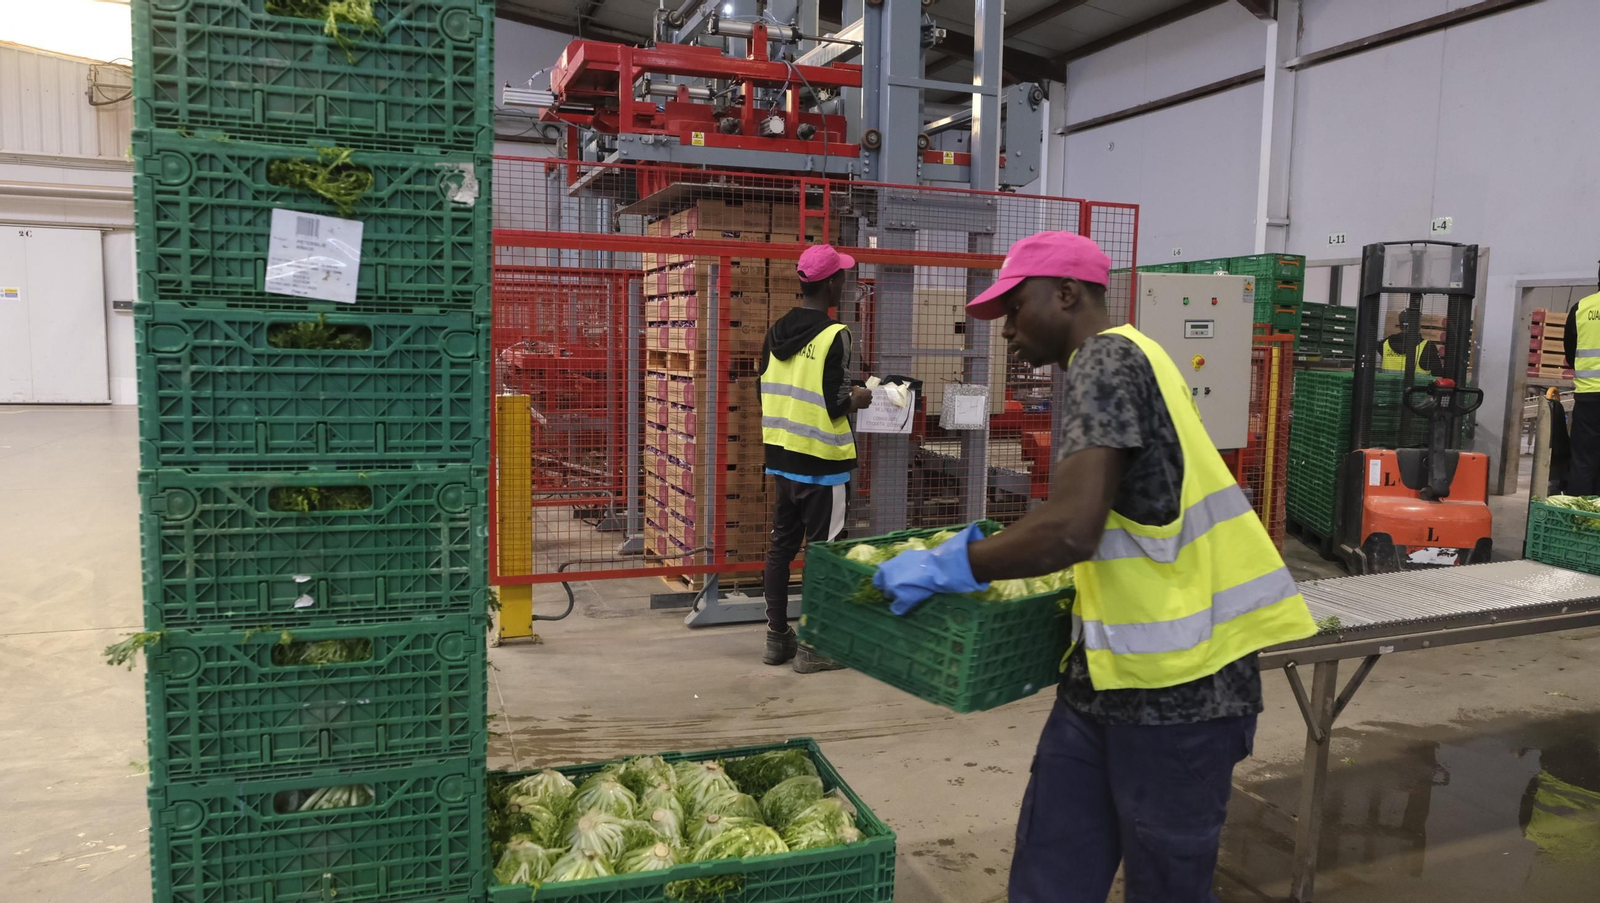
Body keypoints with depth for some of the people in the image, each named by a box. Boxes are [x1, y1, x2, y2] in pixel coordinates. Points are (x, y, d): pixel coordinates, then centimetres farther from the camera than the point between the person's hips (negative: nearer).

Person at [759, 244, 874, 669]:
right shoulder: (834, 335, -15)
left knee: (780, 546, 13)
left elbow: (765, 393, 11)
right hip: (821, 462, -7)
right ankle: (814, 645, 9)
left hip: (780, 456, 7)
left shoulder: (777, 331, 6)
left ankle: (777, 637, 21)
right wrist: (857, 400, 3)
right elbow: (833, 406, -18)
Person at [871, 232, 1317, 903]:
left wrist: (949, 565, -13)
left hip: (1174, 683, -9)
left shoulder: (1106, 359, -13)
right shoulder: (1116, 363, 16)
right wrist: (985, 551, 23)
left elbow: (1072, 531, -25)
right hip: (1104, 677, 9)